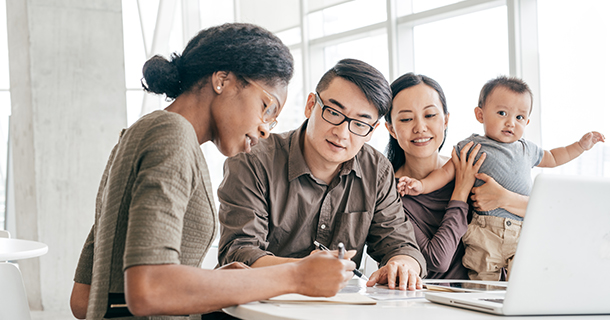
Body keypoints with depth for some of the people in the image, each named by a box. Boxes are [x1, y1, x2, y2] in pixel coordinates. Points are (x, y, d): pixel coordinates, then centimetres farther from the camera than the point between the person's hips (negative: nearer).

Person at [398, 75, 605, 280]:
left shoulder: (527, 149, 19)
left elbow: (552, 158, 37)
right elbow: (446, 172, 1)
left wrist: (581, 145, 32)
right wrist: (422, 185, -14)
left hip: (523, 233, 4)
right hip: (486, 234, -4)